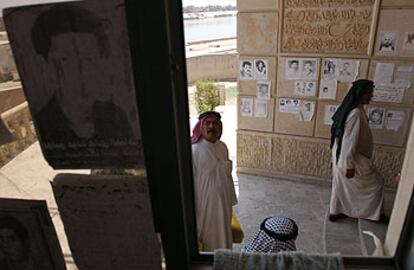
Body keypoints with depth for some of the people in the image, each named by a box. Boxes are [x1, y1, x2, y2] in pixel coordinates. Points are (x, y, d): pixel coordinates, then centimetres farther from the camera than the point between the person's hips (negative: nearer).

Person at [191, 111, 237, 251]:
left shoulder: (222, 147, -1)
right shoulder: (194, 151, -21)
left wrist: (231, 199, 14)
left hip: (223, 202, 6)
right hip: (205, 204, -6)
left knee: (223, 235, 21)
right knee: (208, 238, 12)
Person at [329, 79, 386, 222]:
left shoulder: (351, 108, 5)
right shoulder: (356, 113, -26)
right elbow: (350, 141, -26)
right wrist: (350, 165, -22)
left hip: (341, 155, 9)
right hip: (350, 158, -9)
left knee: (341, 185, 20)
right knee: (375, 183, 10)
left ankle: (335, 212, 33)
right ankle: (374, 213, 27)